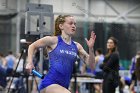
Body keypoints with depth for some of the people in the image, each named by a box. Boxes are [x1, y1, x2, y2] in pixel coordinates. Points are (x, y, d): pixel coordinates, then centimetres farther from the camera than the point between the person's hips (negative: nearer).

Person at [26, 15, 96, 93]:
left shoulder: (77, 46, 10)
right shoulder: (53, 40, -2)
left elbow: (91, 65, 7)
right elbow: (32, 46, 12)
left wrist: (91, 48, -7)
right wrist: (30, 63, 0)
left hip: (63, 86, 6)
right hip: (49, 84, -6)